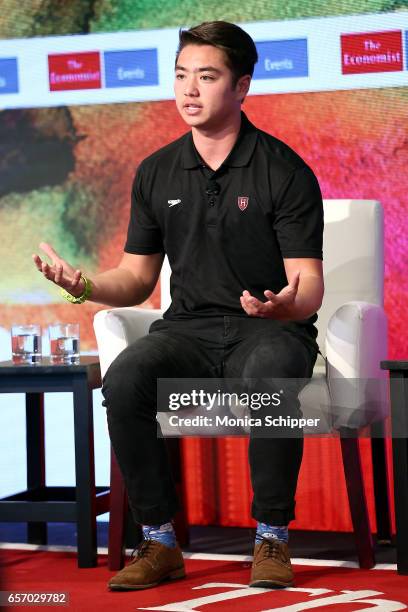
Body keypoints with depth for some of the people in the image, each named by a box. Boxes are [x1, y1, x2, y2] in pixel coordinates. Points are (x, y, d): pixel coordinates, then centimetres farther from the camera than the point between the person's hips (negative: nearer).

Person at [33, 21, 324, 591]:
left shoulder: (285, 171, -4)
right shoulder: (156, 173, 9)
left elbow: (309, 289, -8)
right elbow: (137, 278, 13)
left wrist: (283, 305, -32)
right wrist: (85, 285, -9)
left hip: (271, 330, -3)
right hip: (189, 331, 3)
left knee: (270, 378, -38)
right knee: (124, 380, -28)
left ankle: (272, 539, -20)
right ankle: (160, 542, -16)